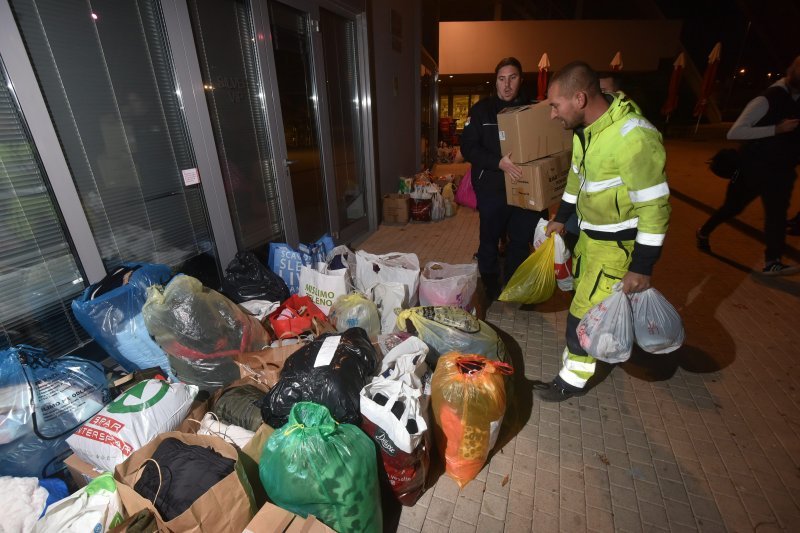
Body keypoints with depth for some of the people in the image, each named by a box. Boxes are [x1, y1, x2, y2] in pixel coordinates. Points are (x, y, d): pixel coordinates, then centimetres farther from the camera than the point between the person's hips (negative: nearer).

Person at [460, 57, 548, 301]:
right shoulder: (481, 110, 1)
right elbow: (468, 147, -8)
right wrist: (498, 162, -21)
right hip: (491, 189, -2)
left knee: (521, 241, 9)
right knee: (489, 240, 9)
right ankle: (490, 289, 29)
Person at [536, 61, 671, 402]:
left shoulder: (633, 137, -28)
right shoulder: (585, 128, -1)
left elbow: (654, 206, -24)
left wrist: (642, 266, -21)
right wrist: (561, 218, 21)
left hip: (618, 243, -8)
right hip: (589, 233, 8)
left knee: (585, 311, -1)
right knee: (582, 294, 20)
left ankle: (573, 380, 19)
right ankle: (579, 353, 42)